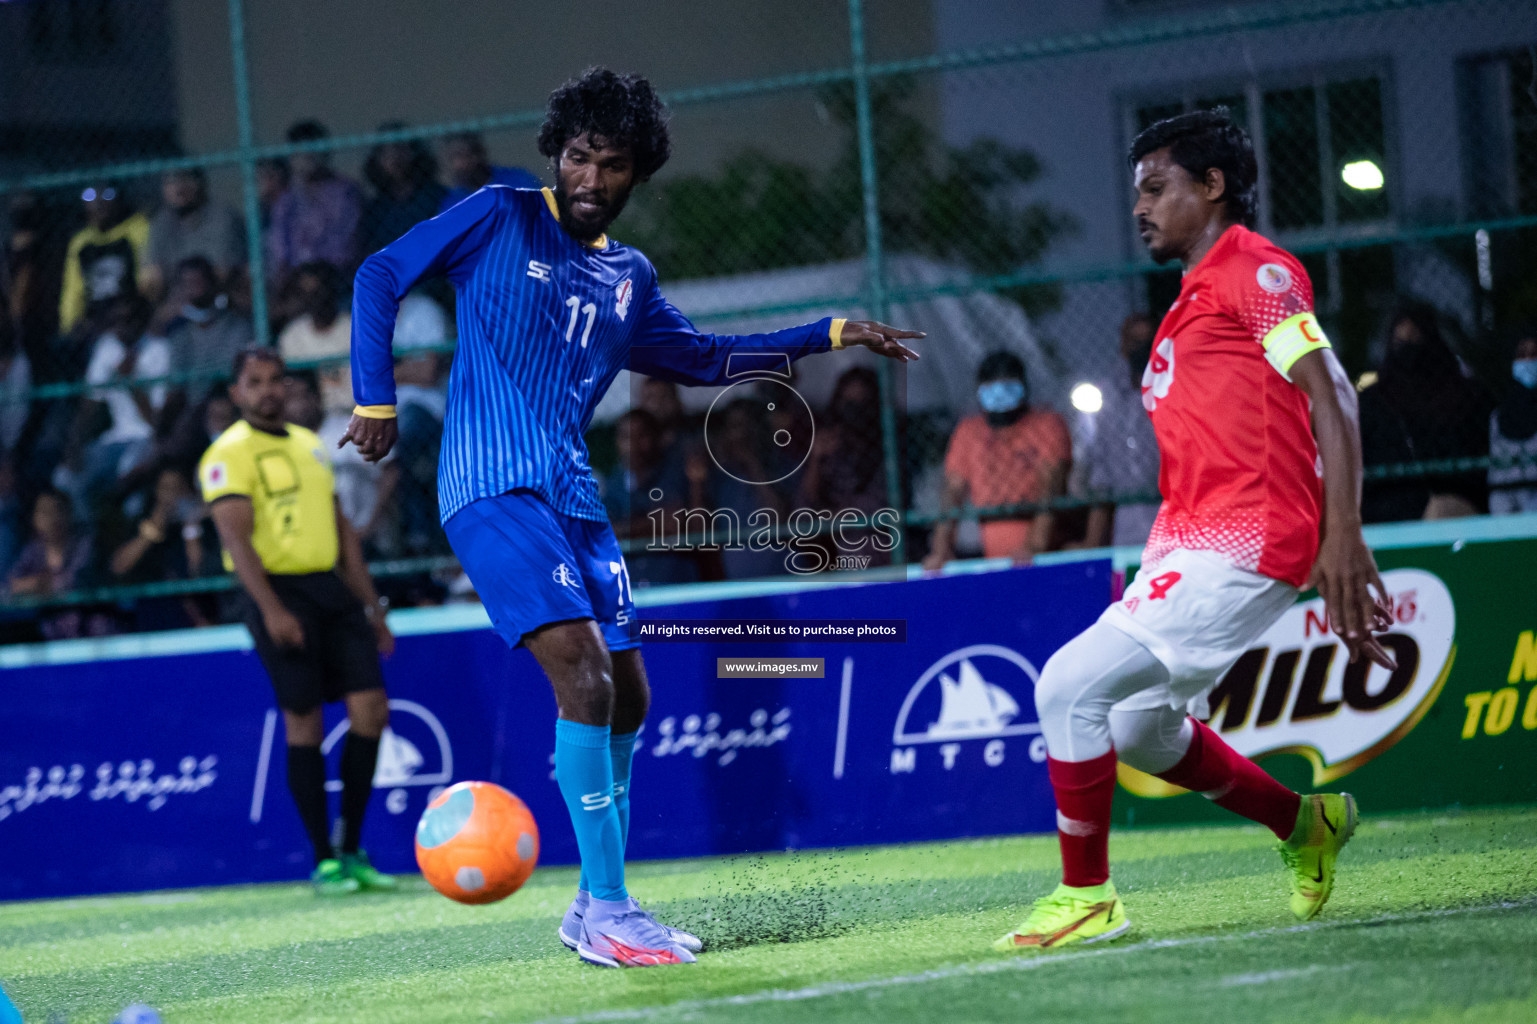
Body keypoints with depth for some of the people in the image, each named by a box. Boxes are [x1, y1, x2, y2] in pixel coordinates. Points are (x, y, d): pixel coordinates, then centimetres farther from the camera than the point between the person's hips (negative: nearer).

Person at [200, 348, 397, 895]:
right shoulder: (230, 454, -4)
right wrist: (271, 610, -25)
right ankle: (324, 861, 2)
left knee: (371, 709, -3)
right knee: (304, 722, -5)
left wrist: (371, 605, 19)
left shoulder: (310, 444, 19)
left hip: (332, 588, 7)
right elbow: (236, 537, -14)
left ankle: (350, 849, 8)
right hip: (280, 592, -7)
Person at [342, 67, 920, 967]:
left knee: (626, 698, 7)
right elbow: (380, 276, 1)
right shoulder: (500, 219, 1)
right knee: (584, 677, -20)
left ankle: (595, 908, 22)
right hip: (493, 487, -7)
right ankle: (607, 910, -16)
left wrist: (827, 336, 24)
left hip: (574, 495, 7)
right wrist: (376, 398, -8)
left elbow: (701, 356, 28)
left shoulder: (629, 279, 17)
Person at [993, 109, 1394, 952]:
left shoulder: (1255, 269, -6)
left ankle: (1086, 897, -5)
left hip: (1240, 548, -10)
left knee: (1071, 686, -15)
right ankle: (1304, 824, 32)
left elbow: (1330, 394, -15)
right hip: (1188, 549, 10)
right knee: (1139, 726, 20)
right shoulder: (1196, 298, 23)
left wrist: (1342, 539, -24)